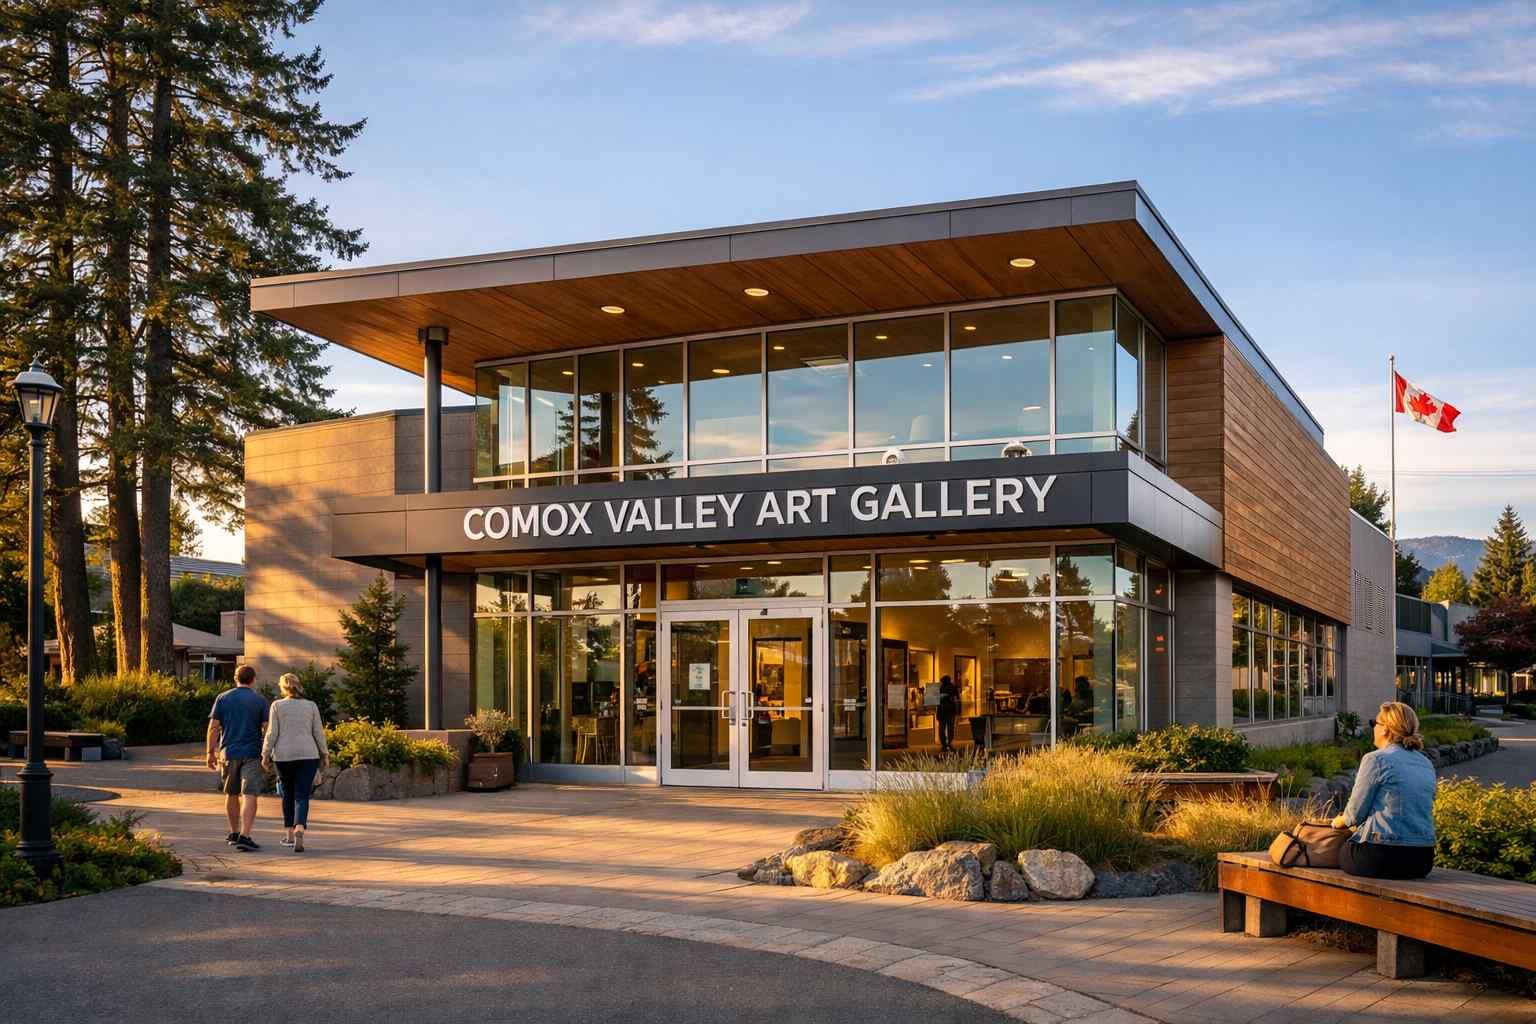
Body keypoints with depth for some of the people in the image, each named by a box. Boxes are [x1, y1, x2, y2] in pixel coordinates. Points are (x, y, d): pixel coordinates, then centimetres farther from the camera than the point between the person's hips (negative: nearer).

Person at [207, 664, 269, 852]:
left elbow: (213, 727, 0)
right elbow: (267, 729, -4)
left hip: (228, 753, 3)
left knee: (231, 794, 17)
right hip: (252, 754, -3)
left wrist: (211, 753, 5)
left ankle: (234, 833, 28)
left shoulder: (222, 698, 5)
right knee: (249, 795, -6)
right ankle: (244, 837, -17)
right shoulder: (259, 700, 0)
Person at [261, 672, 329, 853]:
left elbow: (272, 733, -3)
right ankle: (299, 831, -25)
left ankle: (289, 833, 22)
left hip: (283, 756, 0)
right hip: (308, 755, 0)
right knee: (302, 796, -3)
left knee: (288, 793, 18)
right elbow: (318, 733, 4)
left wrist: (265, 755, 4)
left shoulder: (277, 705, 0)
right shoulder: (311, 706, 3)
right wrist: (324, 755, 14)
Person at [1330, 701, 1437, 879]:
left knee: (1339, 851, 19)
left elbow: (1355, 812, -5)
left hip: (1384, 858, -7)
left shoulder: (1376, 759, -9)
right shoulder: (1426, 764, 12)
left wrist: (1339, 821, 19)